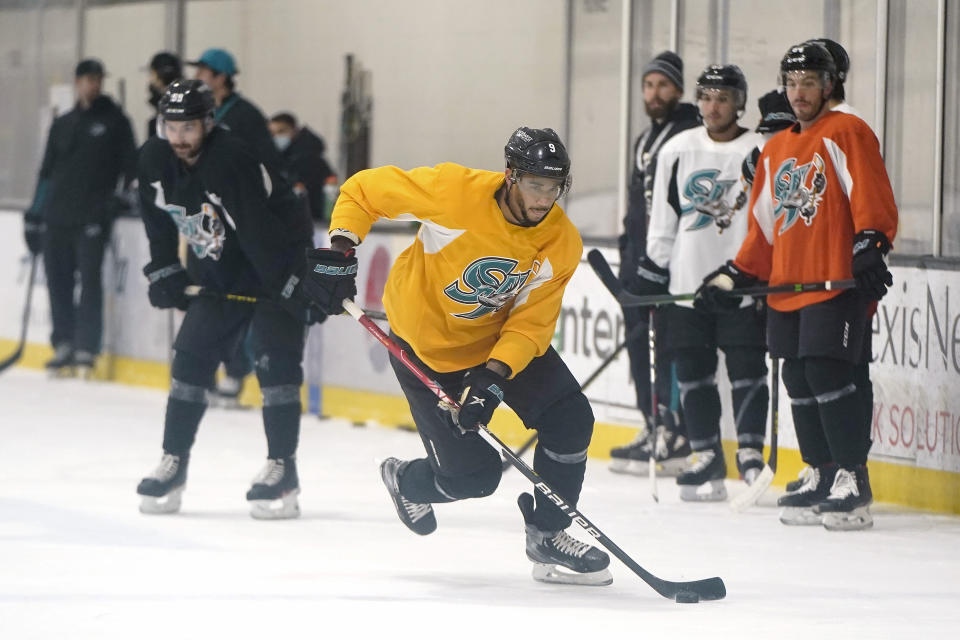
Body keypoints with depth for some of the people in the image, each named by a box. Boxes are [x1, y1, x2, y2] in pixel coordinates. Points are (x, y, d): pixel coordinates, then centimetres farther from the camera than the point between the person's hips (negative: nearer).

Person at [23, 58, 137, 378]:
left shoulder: (115, 121, 6)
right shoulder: (61, 125, 18)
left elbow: (129, 163, 4)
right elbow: (47, 170, 20)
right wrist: (35, 214, 16)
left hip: (93, 218, -4)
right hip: (57, 217, 4)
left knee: (90, 280, -9)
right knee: (58, 280, 2)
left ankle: (86, 349, -7)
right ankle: (64, 346, 8)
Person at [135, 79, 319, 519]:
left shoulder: (231, 161, -31)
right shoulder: (155, 161, -8)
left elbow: (262, 233, -34)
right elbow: (159, 220, 9)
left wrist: (294, 290, -35)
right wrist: (163, 271, 1)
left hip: (276, 265, -7)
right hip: (217, 274, 7)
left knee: (275, 361, -15)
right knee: (191, 357, 2)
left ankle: (282, 469, -11)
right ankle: (174, 464, 9)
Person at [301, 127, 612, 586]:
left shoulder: (562, 245, -16)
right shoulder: (454, 191, -28)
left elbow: (530, 324, -16)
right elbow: (363, 190, -15)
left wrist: (494, 377, -31)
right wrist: (340, 249, -25)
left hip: (502, 338, 4)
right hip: (426, 342, -4)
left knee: (570, 419, -14)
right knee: (474, 474, -7)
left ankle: (546, 534, 8)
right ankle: (407, 482, 30)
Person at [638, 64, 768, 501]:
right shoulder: (677, 152, 8)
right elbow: (663, 220, 13)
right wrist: (650, 274, 10)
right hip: (687, 281, 3)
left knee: (747, 367, -7)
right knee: (692, 369, 4)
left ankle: (750, 449, 2)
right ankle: (707, 457, 11)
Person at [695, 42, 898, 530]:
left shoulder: (846, 133, -3)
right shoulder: (776, 149, 21)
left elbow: (872, 196, -15)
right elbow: (764, 227, 25)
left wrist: (869, 247, -28)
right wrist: (733, 276, 19)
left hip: (837, 284, -8)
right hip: (787, 287, 8)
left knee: (827, 374, -14)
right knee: (799, 381, 8)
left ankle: (853, 480, -9)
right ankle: (822, 477, 18)